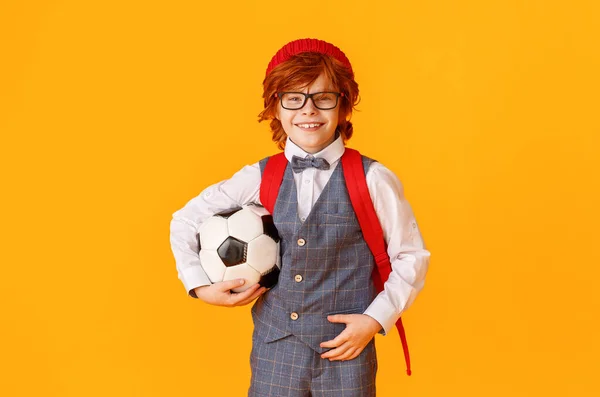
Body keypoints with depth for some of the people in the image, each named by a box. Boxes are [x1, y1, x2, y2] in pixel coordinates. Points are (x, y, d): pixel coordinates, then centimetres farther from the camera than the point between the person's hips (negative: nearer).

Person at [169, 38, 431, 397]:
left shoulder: (372, 180, -8)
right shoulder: (259, 178, 0)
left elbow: (412, 257, -1)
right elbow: (186, 220, 12)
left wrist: (375, 319, -8)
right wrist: (201, 285, 2)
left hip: (345, 353, -2)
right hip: (273, 351, 2)